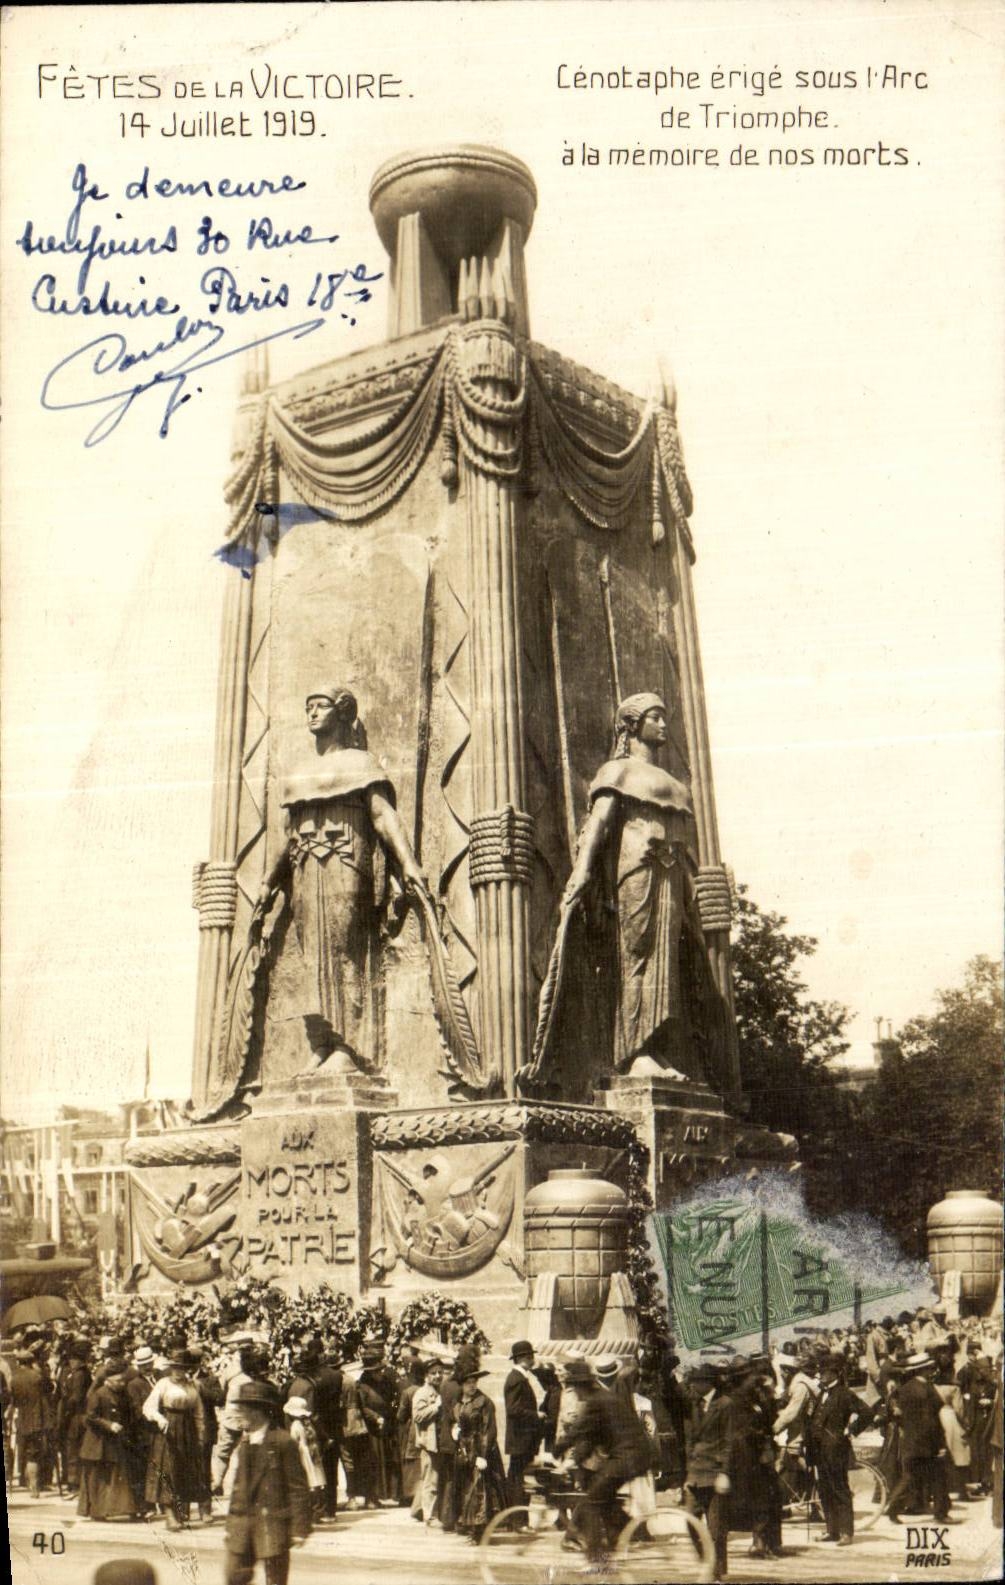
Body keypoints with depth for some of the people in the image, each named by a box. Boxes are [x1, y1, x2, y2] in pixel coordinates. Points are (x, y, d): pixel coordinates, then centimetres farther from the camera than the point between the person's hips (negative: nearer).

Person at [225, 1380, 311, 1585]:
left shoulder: (283, 1442, -11)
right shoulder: (244, 1443, 11)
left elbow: (298, 1489, -10)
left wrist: (300, 1529, -12)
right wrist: (231, 1524, 14)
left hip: (273, 1522, -6)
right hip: (243, 1522, 6)